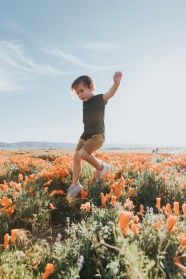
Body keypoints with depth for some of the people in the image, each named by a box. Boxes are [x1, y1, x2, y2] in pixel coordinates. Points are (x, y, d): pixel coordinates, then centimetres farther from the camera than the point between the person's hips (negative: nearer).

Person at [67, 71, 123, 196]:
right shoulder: (85, 102, 12)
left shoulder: (100, 99, -9)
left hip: (97, 135, -8)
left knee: (83, 153, -25)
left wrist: (116, 82, -48)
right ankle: (75, 185, 9)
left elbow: (110, 93, -30)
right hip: (85, 135, 8)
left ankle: (101, 168, 1)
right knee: (76, 157, 0)